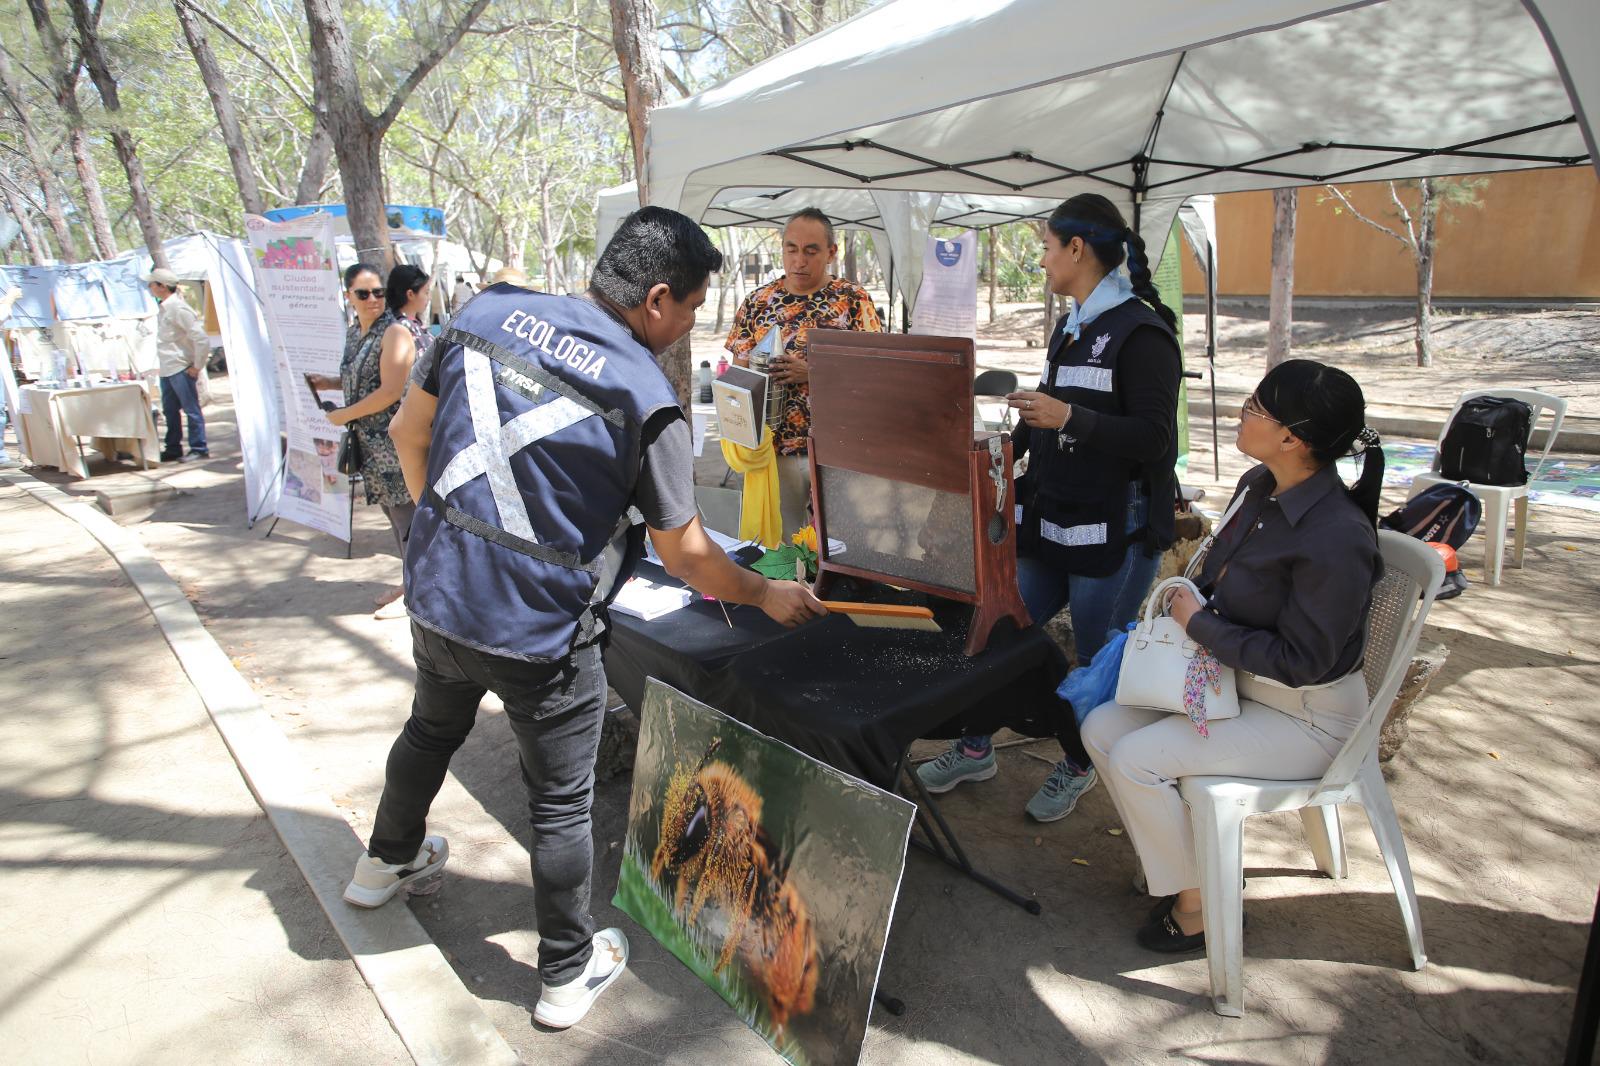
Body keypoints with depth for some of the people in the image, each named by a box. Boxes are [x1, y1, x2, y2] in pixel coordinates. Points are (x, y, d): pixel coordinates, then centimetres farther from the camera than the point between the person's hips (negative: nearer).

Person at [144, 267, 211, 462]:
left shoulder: (178, 308, -15)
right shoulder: (162, 307, 13)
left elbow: (201, 338, -20)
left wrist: (197, 366, -15)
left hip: (181, 369, -10)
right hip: (167, 370, 10)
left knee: (191, 409, -2)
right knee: (170, 410, 14)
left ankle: (199, 449, 4)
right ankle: (173, 449, 22)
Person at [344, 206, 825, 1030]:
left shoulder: (488, 311, -2)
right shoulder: (644, 396, -17)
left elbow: (409, 432, 6)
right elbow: (687, 559, -11)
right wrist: (768, 595, 6)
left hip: (436, 597, 6)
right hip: (541, 635, -6)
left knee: (431, 731, 32)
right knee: (560, 805, 13)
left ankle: (387, 861, 57)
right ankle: (568, 973, 31)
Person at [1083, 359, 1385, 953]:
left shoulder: (1336, 540, -28)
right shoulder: (1257, 487, -1)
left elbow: (1300, 662, -25)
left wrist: (1199, 623, -19)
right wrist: (1183, 603, -4)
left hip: (1305, 717, -9)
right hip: (1234, 681, 9)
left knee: (1137, 760, -20)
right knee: (1101, 728, -2)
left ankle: (1197, 904, 5)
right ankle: (1175, 863, 16)